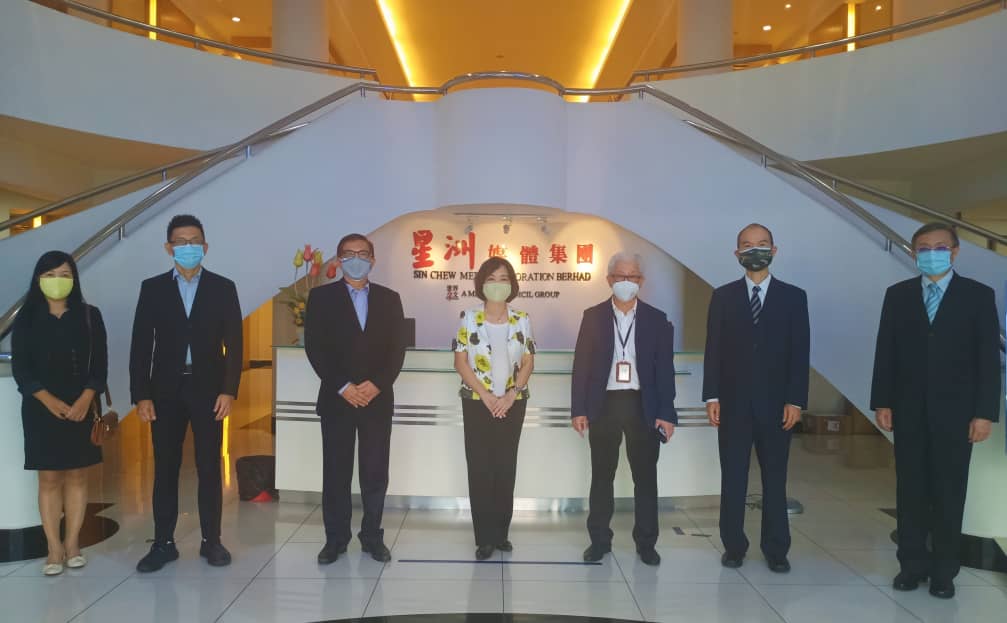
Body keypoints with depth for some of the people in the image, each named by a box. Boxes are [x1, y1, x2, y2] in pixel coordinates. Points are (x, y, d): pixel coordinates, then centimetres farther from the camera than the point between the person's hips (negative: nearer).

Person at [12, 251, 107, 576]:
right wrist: (49, 400, -16)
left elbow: (100, 364, -1)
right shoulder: (26, 319, 3)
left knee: (77, 476, 4)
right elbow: (20, 368, -3)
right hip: (41, 409, 0)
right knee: (49, 478, 2)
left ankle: (73, 543, 12)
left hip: (80, 407, 0)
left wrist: (84, 400, -15)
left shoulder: (89, 316, 3)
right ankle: (54, 548, 7)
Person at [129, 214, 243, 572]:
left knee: (209, 468, 5)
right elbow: (141, 345, 2)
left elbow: (233, 344, 0)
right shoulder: (152, 288, 5)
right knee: (165, 468, 7)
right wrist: (141, 395, -4)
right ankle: (163, 543, 17)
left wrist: (229, 390, -8)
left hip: (208, 389, -1)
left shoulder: (223, 288, 3)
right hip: (165, 391, 1)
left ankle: (211, 541, 15)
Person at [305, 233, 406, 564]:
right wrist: (343, 387, -12)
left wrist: (377, 385, -11)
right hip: (336, 398, -1)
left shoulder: (389, 298, 8)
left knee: (375, 471, 5)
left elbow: (397, 348, 3)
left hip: (378, 397, 1)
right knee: (336, 471, 5)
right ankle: (335, 538, 18)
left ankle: (372, 536, 18)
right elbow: (315, 348, -4)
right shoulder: (321, 296, 3)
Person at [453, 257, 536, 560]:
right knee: (479, 468, 0)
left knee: (506, 467, 8)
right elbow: (460, 361, -5)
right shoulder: (468, 318, -2)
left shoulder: (522, 320, 2)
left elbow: (528, 362, 2)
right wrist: (485, 395, -13)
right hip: (477, 402, -2)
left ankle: (501, 532, 20)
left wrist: (510, 395, -11)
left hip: (513, 403, 2)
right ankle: (485, 537, 9)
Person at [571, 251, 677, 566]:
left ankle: (646, 542, 20)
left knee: (646, 476, 7)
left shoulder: (656, 319, 4)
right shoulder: (593, 316, 3)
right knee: (602, 476, 8)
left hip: (643, 406, 0)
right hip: (604, 405, 0)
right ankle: (599, 539, 20)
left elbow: (665, 369, 2)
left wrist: (666, 413, -5)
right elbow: (581, 364, 1)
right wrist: (578, 409, -4)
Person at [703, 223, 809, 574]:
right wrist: (712, 396, -5)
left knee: (775, 479, 8)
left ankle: (776, 550, 19)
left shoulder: (793, 297, 4)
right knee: (733, 478, 6)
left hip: (776, 403, 0)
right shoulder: (723, 296, 5)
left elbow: (800, 352, 0)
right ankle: (733, 546, 17)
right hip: (733, 402, 0)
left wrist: (796, 400, -7)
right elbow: (713, 349, 2)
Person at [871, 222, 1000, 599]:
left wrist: (985, 412, -9)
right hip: (909, 409, 2)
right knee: (910, 489, 8)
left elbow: (989, 358, -4)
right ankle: (913, 563, 20)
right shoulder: (898, 295, 4)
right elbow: (885, 352, 4)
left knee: (949, 491, 7)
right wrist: (882, 402, -1)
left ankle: (944, 569, 19)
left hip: (955, 411, -1)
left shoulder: (979, 295, -1)